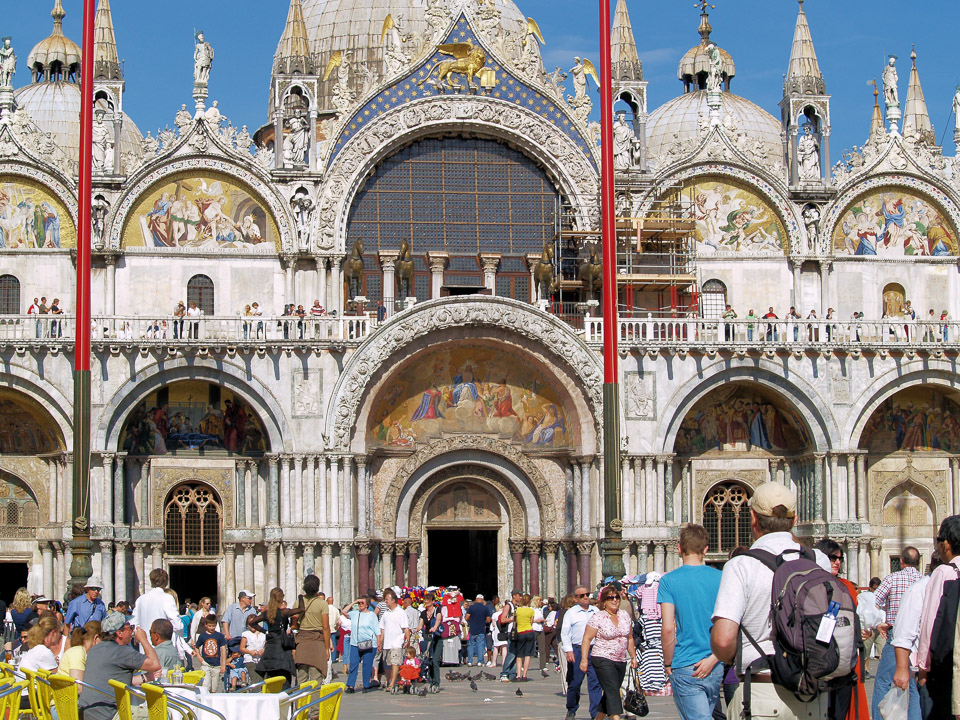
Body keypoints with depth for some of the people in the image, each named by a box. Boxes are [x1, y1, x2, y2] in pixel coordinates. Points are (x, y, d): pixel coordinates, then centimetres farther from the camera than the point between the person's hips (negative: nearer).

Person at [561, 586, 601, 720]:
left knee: (595, 683, -5)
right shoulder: (571, 613, 5)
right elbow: (565, 633, -1)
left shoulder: (596, 611, 15)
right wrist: (568, 650, -13)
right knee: (574, 683, 4)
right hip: (577, 650, -2)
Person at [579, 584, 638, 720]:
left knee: (609, 693, 10)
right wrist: (584, 659, -15)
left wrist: (633, 657, 15)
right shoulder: (597, 617, -7)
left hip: (621, 661, 6)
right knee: (613, 691, -17)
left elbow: (630, 638, 19)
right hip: (603, 659, -6)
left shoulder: (624, 615, 10)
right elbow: (587, 639, -8)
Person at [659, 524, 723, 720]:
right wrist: (713, 658, -4)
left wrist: (668, 663, 0)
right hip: (716, 668, 4)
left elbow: (668, 629, -12)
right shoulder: (720, 578, 2)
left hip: (685, 667, -4)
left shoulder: (669, 580, -6)